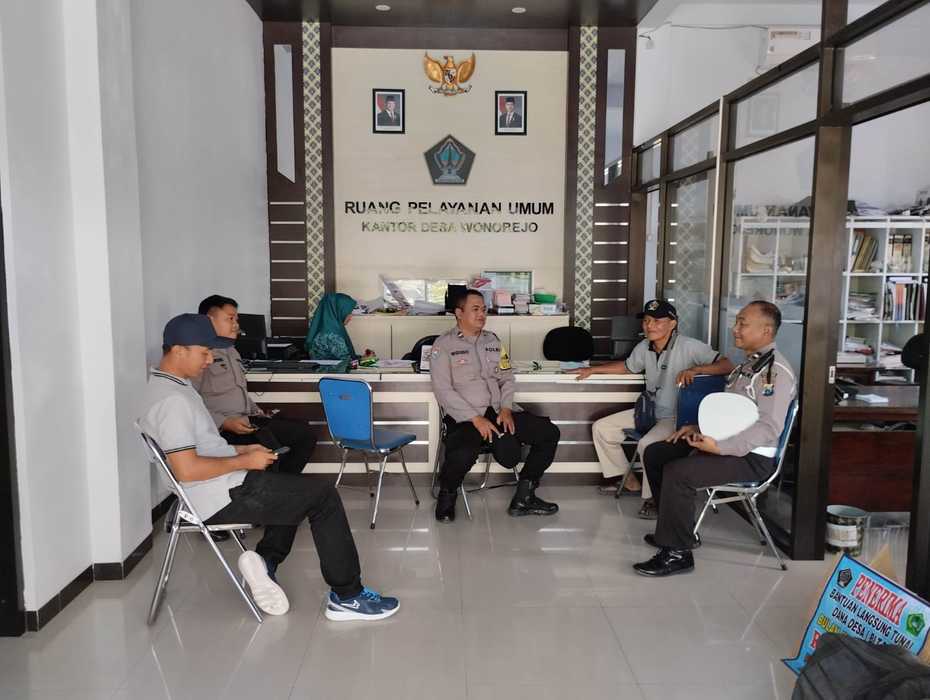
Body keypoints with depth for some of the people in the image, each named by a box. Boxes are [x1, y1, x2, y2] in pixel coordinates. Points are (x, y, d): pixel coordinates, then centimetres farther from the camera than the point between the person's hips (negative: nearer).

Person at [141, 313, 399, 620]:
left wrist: (242, 450, 9)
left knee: (295, 492, 25)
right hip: (222, 497, -11)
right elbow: (187, 470, -27)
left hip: (219, 489, 11)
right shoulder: (173, 400, -22)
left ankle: (266, 560, 6)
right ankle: (347, 596, 2)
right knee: (324, 496, -5)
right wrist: (245, 461, -17)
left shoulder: (165, 385, 11)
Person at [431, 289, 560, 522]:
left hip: (499, 410, 6)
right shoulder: (444, 344, 0)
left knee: (549, 433, -8)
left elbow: (506, 378, 16)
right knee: (463, 453, -36)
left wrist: (506, 409, -4)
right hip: (465, 416, -6)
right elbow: (443, 390, -9)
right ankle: (447, 495, -1)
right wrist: (476, 418, -16)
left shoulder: (493, 341, 18)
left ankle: (523, 498, 3)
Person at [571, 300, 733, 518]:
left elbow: (727, 365, -23)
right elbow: (628, 366, 23)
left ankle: (654, 498, -8)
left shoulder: (689, 346, -18)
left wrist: (695, 369, -38)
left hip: (676, 416, -8)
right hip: (649, 410, 8)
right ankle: (627, 480, 21)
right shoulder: (644, 347, 3)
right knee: (601, 428, 6)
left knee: (648, 444, -35)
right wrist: (592, 369, 19)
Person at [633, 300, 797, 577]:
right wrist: (700, 429, 11)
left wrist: (719, 447, -30)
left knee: (677, 472, -29)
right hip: (723, 442, 10)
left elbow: (769, 428, -25)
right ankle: (678, 529, 16)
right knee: (655, 453, 7)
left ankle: (677, 552, -13)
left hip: (751, 457, -10)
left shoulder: (776, 371, -17)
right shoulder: (750, 363, 15)